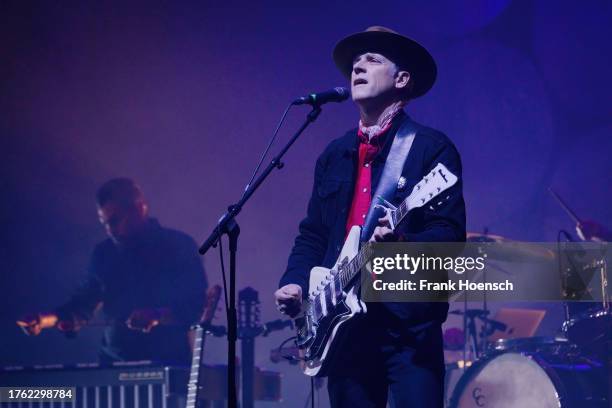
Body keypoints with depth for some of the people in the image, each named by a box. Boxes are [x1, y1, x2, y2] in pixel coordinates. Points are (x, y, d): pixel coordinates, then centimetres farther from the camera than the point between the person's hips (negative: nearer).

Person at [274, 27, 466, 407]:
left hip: (409, 318, -6)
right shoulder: (334, 155, 17)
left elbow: (451, 233, -10)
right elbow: (313, 234, 20)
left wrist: (403, 244, -28)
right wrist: (295, 283, 3)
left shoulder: (432, 148, -2)